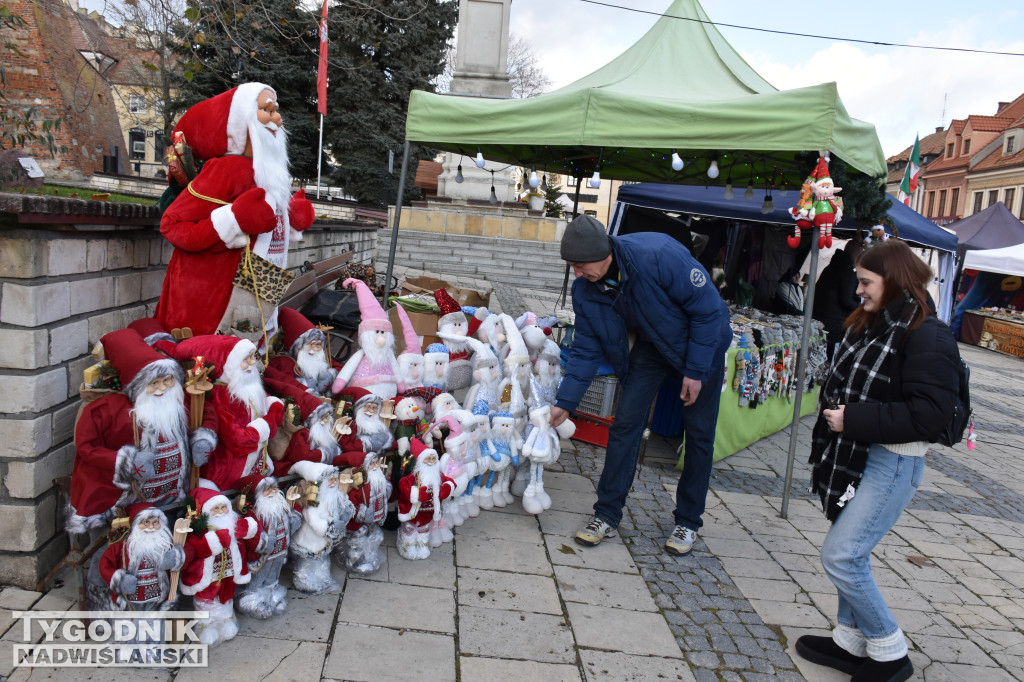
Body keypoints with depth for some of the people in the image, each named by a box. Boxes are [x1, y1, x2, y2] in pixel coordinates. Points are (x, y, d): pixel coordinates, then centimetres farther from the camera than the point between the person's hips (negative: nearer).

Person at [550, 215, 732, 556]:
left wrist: (696, 370, -22)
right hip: (652, 344, 4)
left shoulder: (659, 256, -36)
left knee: (699, 433, 1)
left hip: (702, 342, -4)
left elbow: (708, 309, -26)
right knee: (625, 422, -6)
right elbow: (586, 350, -9)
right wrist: (564, 403, -15)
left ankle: (688, 522, 17)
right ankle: (607, 515, 5)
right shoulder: (584, 289, -19)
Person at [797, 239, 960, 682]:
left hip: (892, 465, -8)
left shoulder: (926, 336, -17)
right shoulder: (867, 324, 9)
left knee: (840, 557, -8)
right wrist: (834, 410, 3)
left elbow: (929, 413, -22)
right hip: (855, 454, 9)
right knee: (851, 554, 16)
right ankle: (851, 642, 33)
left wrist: (855, 419, -22)